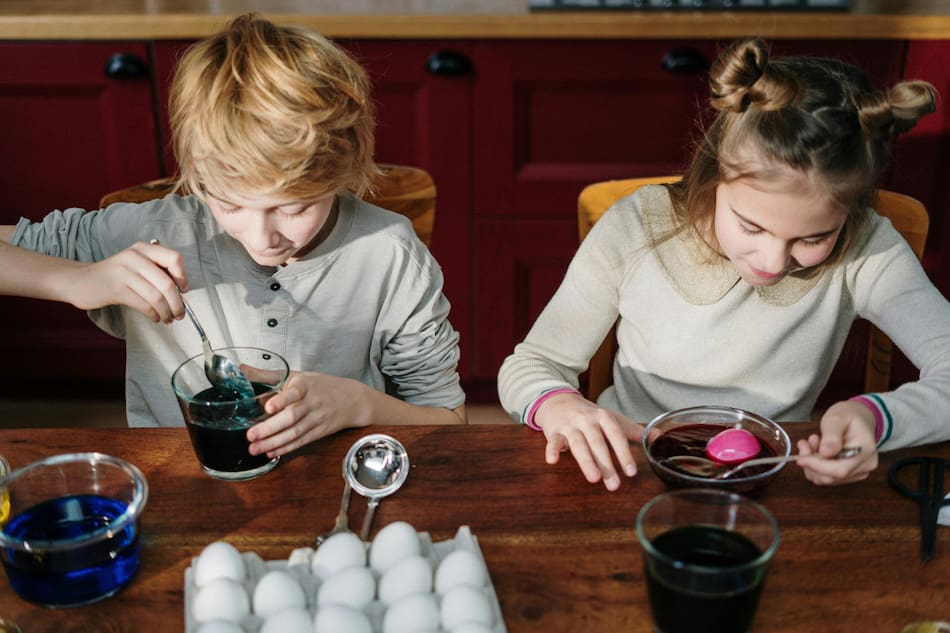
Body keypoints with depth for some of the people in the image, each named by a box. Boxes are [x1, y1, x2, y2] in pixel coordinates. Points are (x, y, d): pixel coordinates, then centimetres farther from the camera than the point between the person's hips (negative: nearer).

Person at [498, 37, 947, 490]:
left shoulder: (861, 249, -13)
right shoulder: (635, 230, -13)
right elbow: (529, 366, -6)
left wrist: (875, 416, -35)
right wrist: (556, 404, -27)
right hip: (629, 473, 1)